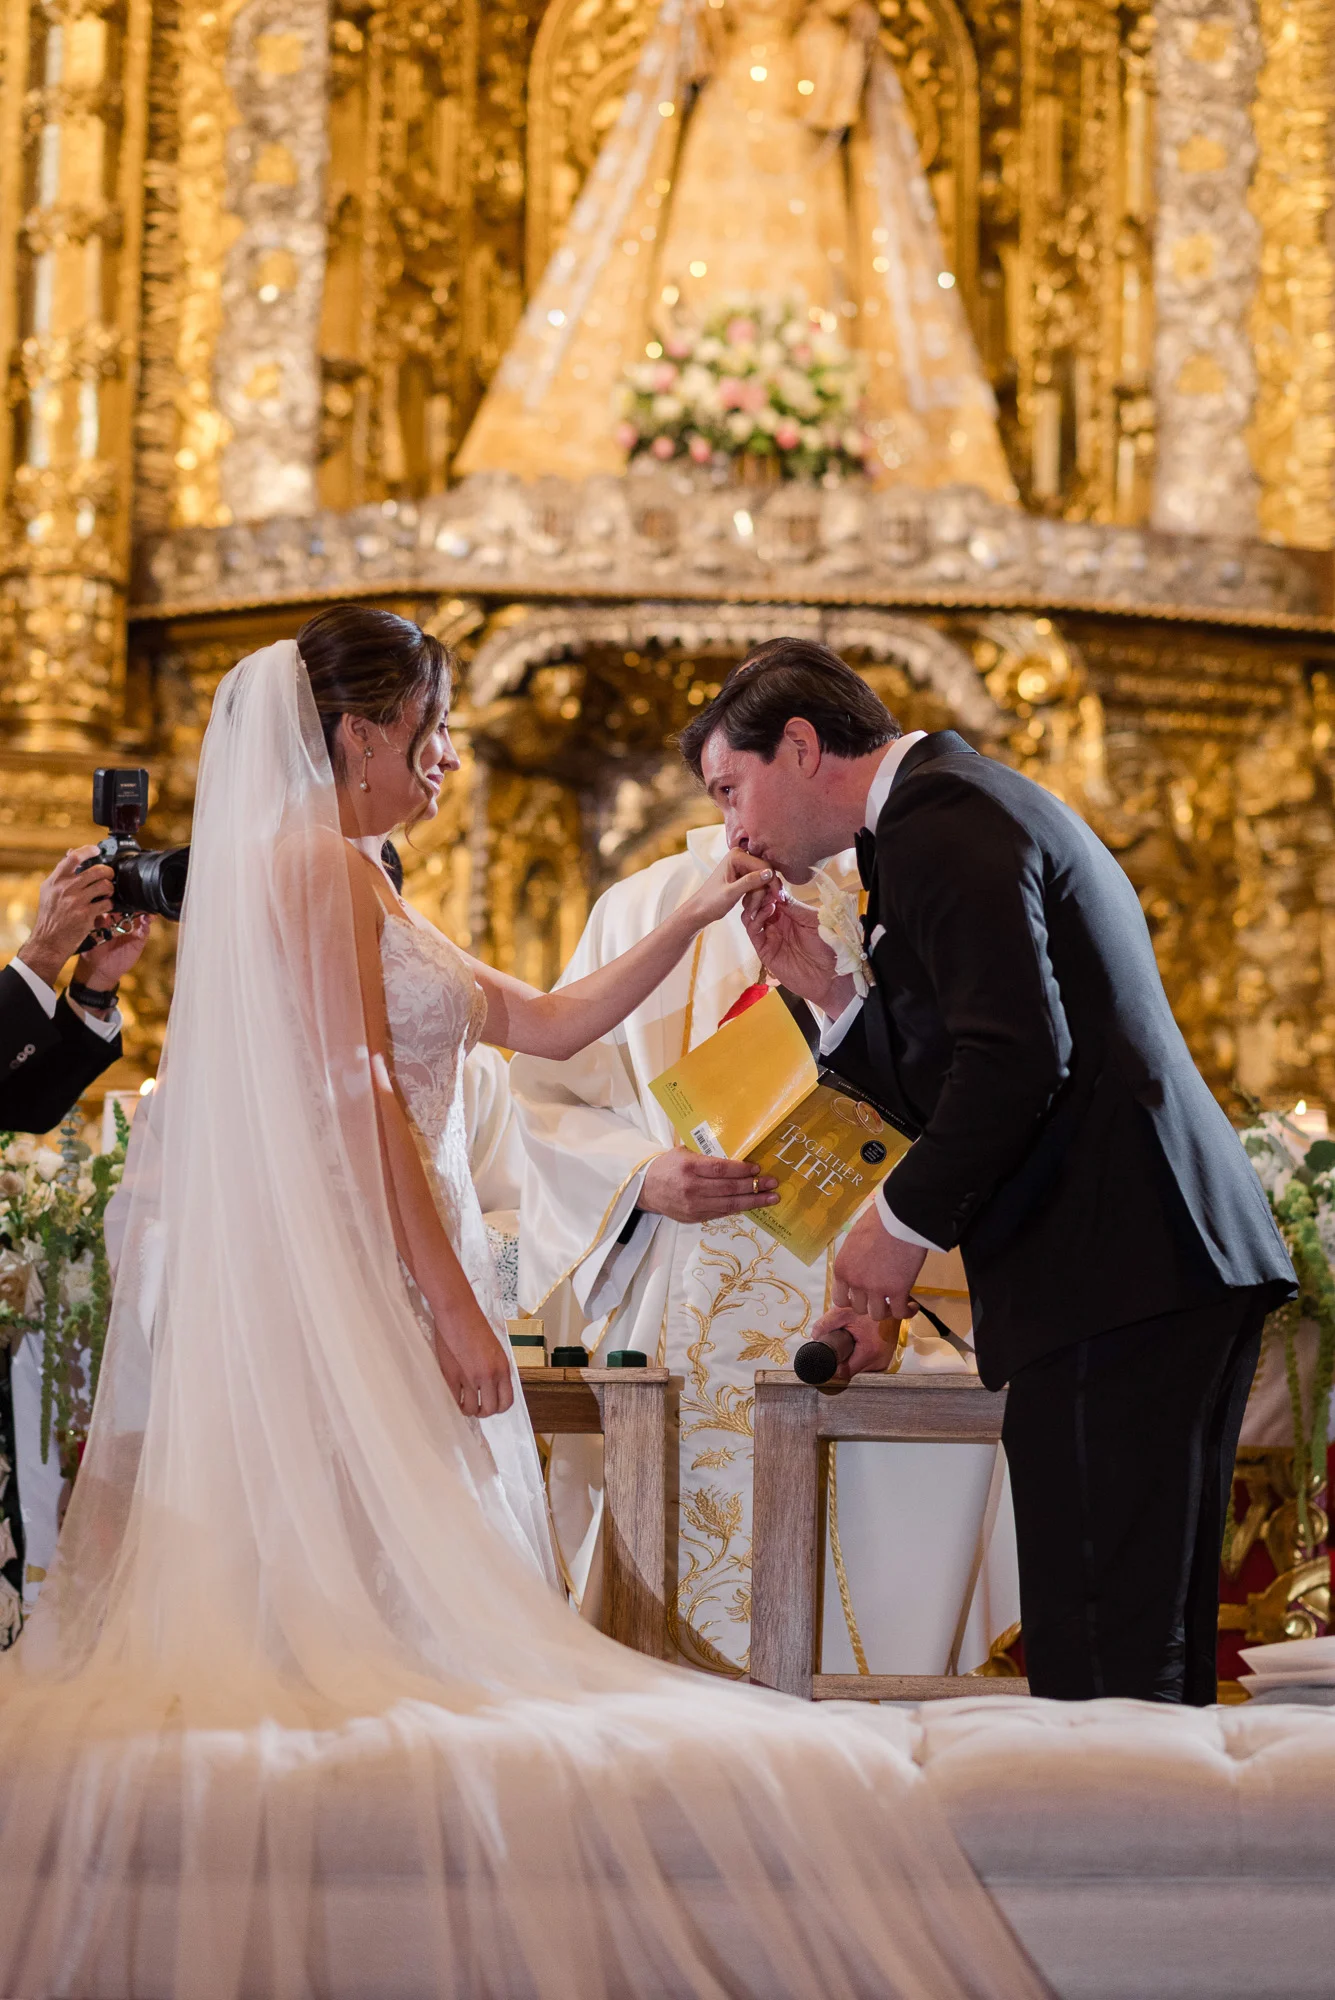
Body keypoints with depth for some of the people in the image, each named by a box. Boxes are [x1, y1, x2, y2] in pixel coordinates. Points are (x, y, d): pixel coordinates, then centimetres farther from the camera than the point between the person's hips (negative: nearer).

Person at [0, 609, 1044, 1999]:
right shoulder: (319, 863, -8)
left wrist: (691, 921, 19)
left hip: (376, 1278, 10)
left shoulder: (354, 882, 23)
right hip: (354, 1276, -10)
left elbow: (544, 1022, 24)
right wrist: (453, 1305, -18)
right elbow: (354, 1097, -16)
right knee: (382, 1558, -13)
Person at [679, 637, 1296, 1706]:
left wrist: (905, 1222, -9)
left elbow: (1016, 1063, -20)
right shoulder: (973, 805, 25)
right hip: (1191, 1258, 11)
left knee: (1096, 1658, -10)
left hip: (1113, 1275, -11)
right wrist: (833, 993, 16)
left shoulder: (937, 822, -8)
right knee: (1153, 1644, 13)